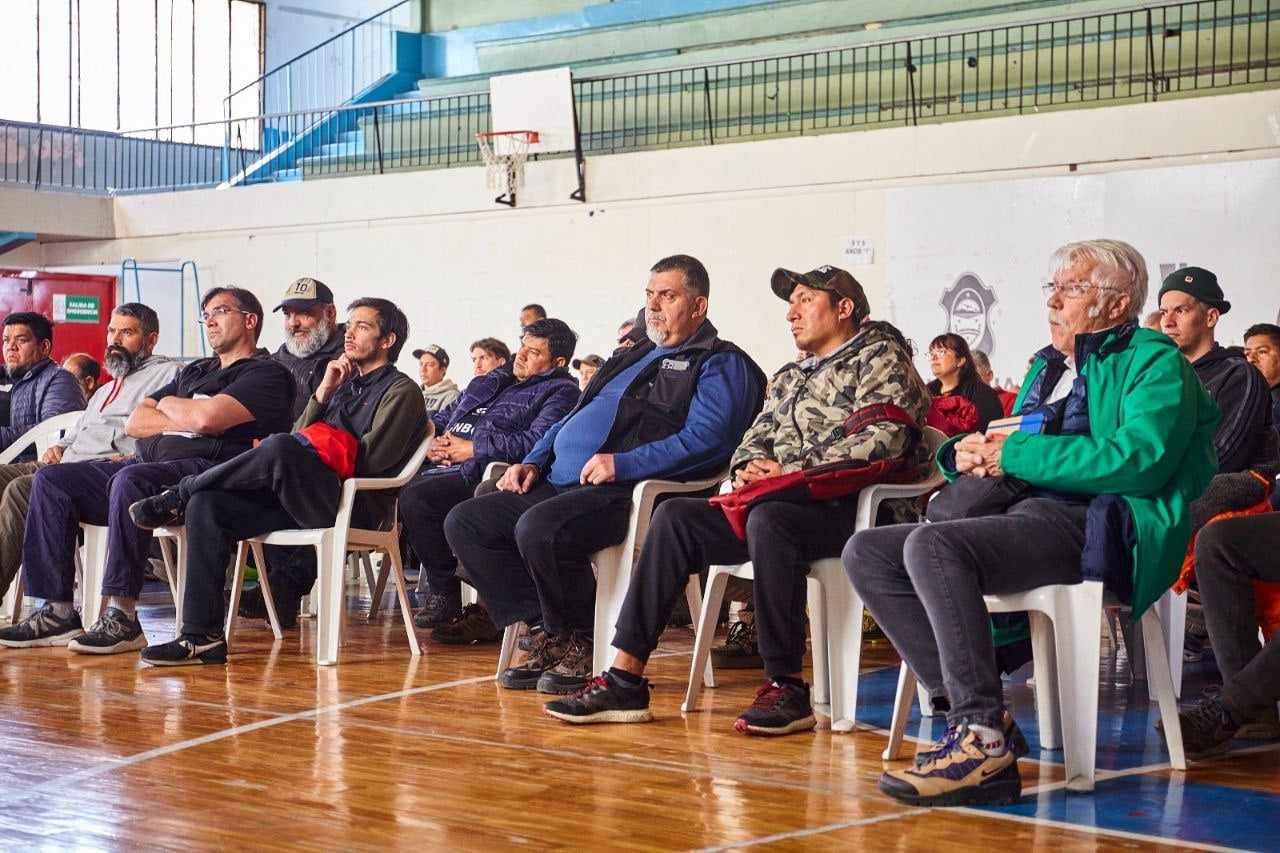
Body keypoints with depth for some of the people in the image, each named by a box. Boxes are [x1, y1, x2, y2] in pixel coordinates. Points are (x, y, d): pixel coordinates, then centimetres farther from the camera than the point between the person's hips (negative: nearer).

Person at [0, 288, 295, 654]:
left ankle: (122, 616, -34)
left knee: (130, 480, -38)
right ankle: (58, 612, -11)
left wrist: (168, 404, 7)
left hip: (204, 470, -9)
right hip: (149, 462, 9)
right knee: (51, 480, -5)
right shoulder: (194, 371, 30)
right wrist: (183, 420, 2)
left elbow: (208, 417, -15)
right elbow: (135, 423, 21)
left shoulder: (266, 373, 3)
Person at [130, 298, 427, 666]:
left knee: (279, 448, -34)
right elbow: (302, 435, 18)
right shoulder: (345, 384, 29)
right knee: (207, 505, -14)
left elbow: (374, 459, -6)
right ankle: (202, 636, -21)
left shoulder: (401, 391, 6)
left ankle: (178, 496, -14)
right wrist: (323, 393, 6)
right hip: (303, 503, 7)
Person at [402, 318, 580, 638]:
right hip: (445, 468, 8)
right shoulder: (490, 383, 30)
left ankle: (445, 597, -17)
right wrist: (432, 439, 7)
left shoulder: (560, 392, 5)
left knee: (416, 495, -31)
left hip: (482, 477, -8)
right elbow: (442, 417, 32)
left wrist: (471, 449, -11)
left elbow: (537, 441, -14)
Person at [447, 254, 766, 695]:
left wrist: (624, 464, -23)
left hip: (627, 493, -9)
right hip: (559, 484, 9)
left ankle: (578, 645, -12)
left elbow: (706, 439, -16)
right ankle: (543, 634, -4)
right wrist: (534, 461, 15)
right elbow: (571, 420, 34)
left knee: (539, 527, -35)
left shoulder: (719, 365, 1)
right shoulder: (633, 358, 30)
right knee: (464, 522, -3)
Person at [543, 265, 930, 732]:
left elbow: (882, 439, -12)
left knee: (768, 519, -38)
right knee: (674, 517, -12)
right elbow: (756, 439, 25)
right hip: (778, 504, 8)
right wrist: (750, 468, -1)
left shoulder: (880, 357, 4)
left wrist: (792, 472, -13)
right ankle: (625, 679, -20)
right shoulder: (788, 378, 29)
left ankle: (787, 687, -30)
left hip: (848, 508, -8)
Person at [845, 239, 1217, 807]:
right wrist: (969, 454, 3)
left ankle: (984, 742, -32)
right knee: (867, 552, -9)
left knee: (931, 545, -32)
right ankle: (969, 710, -14)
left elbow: (1138, 459, -16)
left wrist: (1012, 456, -11)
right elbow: (1008, 455, 30)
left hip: (1085, 524, -9)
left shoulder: (1155, 363, 2)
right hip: (1017, 514, 9)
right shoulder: (1046, 366, 27)